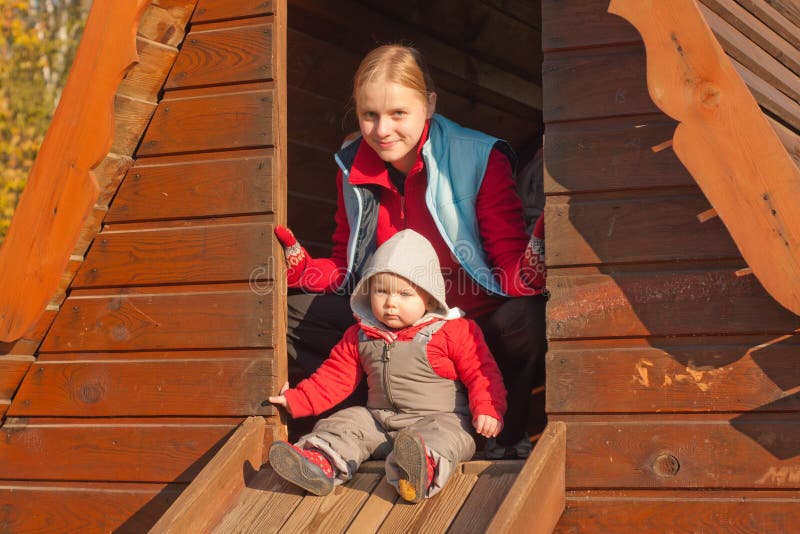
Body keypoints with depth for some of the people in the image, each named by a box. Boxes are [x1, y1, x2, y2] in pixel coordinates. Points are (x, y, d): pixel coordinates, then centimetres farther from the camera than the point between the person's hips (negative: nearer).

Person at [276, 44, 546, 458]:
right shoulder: (352, 168, 2)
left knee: (526, 321, -38)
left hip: (476, 322, -4)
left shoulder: (480, 159, -13)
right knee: (293, 314, -11)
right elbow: (346, 271, 10)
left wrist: (534, 262, -37)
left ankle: (507, 439, -10)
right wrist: (300, 267, -11)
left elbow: (511, 268, -13)